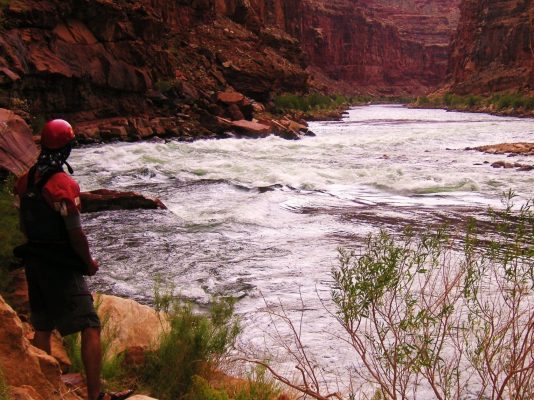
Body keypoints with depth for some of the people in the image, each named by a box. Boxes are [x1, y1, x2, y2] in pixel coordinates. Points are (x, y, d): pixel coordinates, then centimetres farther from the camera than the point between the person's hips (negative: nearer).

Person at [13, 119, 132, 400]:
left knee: (42, 329, 19)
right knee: (90, 328, -2)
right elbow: (76, 234, -18)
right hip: (61, 268, -8)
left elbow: (24, 225, 12)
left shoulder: (24, 182, 3)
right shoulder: (64, 185, -20)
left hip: (33, 263, 8)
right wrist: (90, 263, -4)